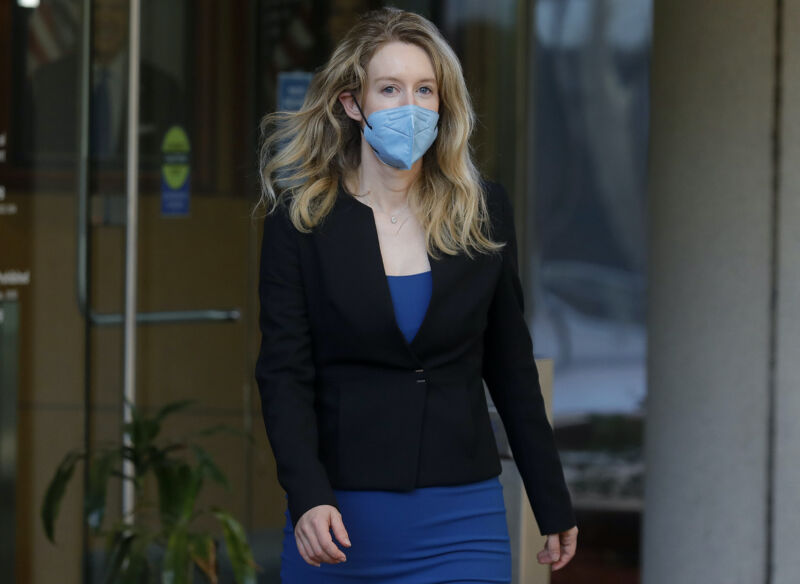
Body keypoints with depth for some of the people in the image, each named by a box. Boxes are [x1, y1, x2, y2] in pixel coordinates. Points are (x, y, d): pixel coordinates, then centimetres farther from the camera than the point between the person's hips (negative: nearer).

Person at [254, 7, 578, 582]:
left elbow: (511, 367, 11)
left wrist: (554, 507, 13)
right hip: (339, 519, -1)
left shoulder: (483, 211, 4)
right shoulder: (301, 221, -1)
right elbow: (284, 374, -7)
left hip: (461, 520, 1)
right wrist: (308, 499, -22)